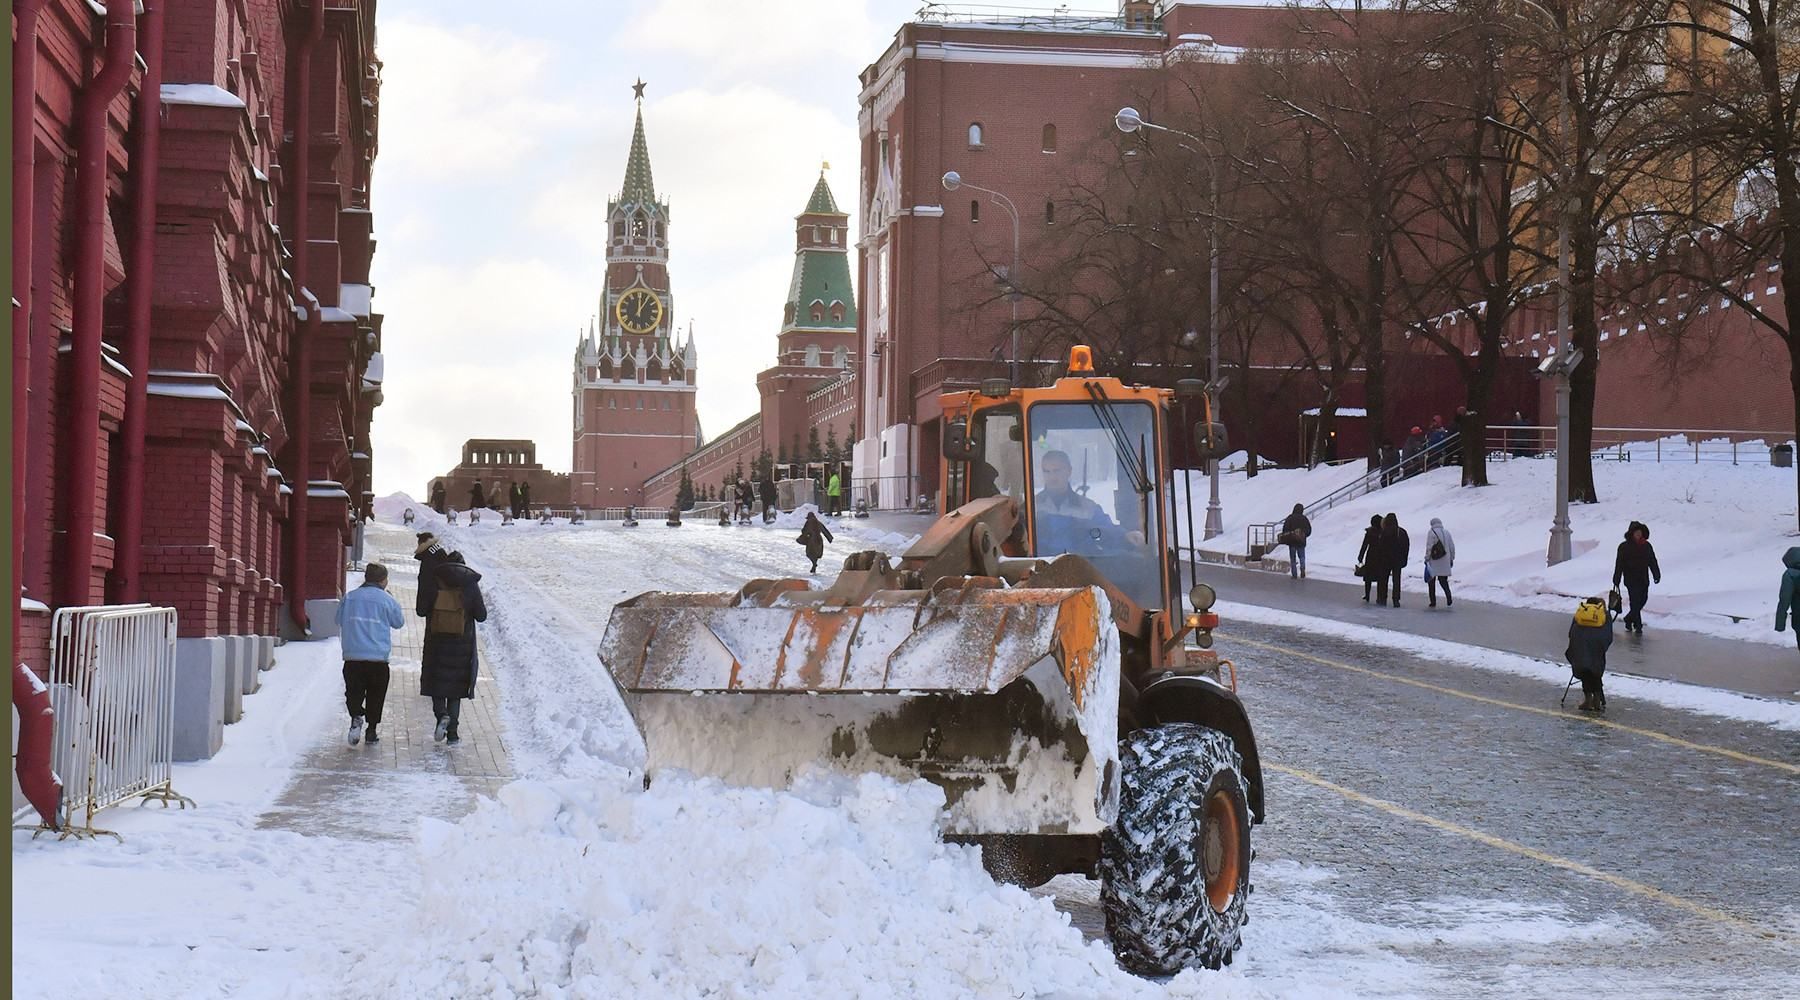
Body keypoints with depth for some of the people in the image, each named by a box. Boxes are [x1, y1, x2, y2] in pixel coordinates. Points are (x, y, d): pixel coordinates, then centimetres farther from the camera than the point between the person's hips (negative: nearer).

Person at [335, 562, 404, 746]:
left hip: (352, 656, 1)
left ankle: (356, 717, -20)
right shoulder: (387, 600, -3)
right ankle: (372, 729, 11)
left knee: (353, 691, 6)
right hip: (379, 657, -1)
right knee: (376, 696, 11)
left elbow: (339, 620, 15)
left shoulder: (349, 598, 4)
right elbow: (398, 622, 12)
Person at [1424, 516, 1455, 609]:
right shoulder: (1447, 532, 9)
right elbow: (1452, 547, 12)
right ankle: (1449, 600, -4)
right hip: (1445, 562, 5)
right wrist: (1451, 559, 20)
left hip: (1434, 561, -5)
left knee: (1431, 581, 6)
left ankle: (1433, 602, 6)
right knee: (1443, 581, 12)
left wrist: (1427, 559, -5)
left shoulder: (1431, 533, -7)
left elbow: (1429, 547, -11)